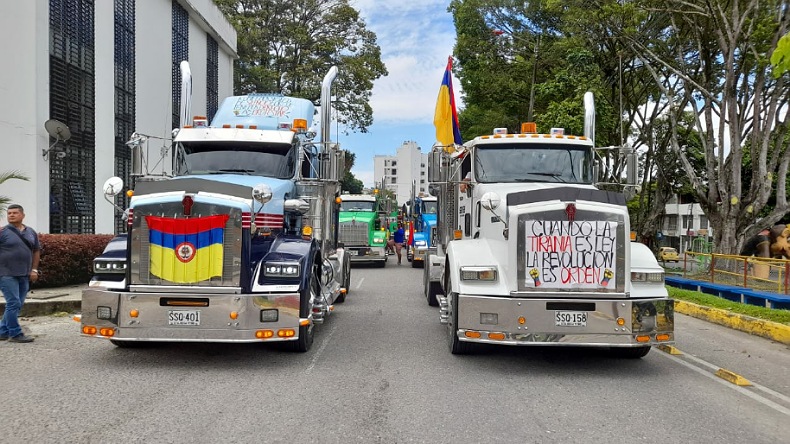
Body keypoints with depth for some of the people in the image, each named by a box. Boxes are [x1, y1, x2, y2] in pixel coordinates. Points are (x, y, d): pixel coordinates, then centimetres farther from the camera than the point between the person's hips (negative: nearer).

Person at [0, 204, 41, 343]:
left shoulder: (31, 232, 12)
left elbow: (36, 251, 18)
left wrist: (34, 270, 12)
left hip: (24, 275, 6)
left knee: (17, 305, 9)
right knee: (13, 303, -8)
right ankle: (15, 334, 1)